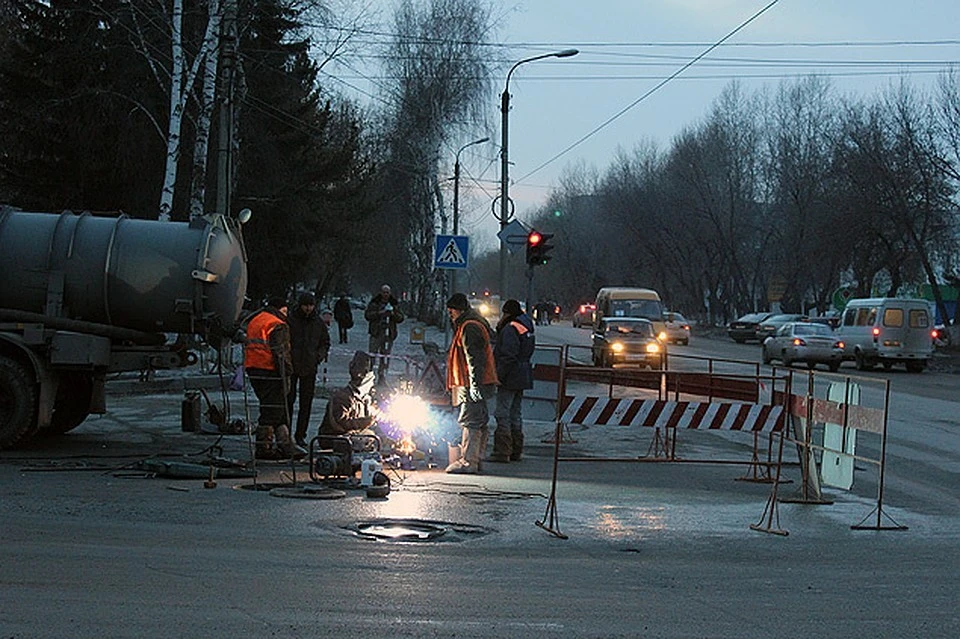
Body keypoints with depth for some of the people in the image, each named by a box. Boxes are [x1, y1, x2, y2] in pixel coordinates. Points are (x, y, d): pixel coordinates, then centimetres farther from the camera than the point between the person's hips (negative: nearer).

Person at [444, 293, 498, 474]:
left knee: (469, 420, -11)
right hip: (478, 383, 11)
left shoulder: (469, 328, -14)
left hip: (473, 383, -11)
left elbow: (474, 358, -20)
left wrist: (475, 384, -24)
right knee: (479, 422, 12)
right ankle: (477, 459, 17)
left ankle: (468, 461, -12)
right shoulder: (476, 323, 19)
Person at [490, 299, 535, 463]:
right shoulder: (526, 327, 15)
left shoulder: (510, 329, -15)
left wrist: (499, 375, -17)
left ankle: (502, 452, -9)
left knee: (502, 414, -7)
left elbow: (508, 356, -21)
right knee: (516, 414, 15)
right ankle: (516, 451, 19)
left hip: (510, 378, -10)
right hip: (522, 379, 10)